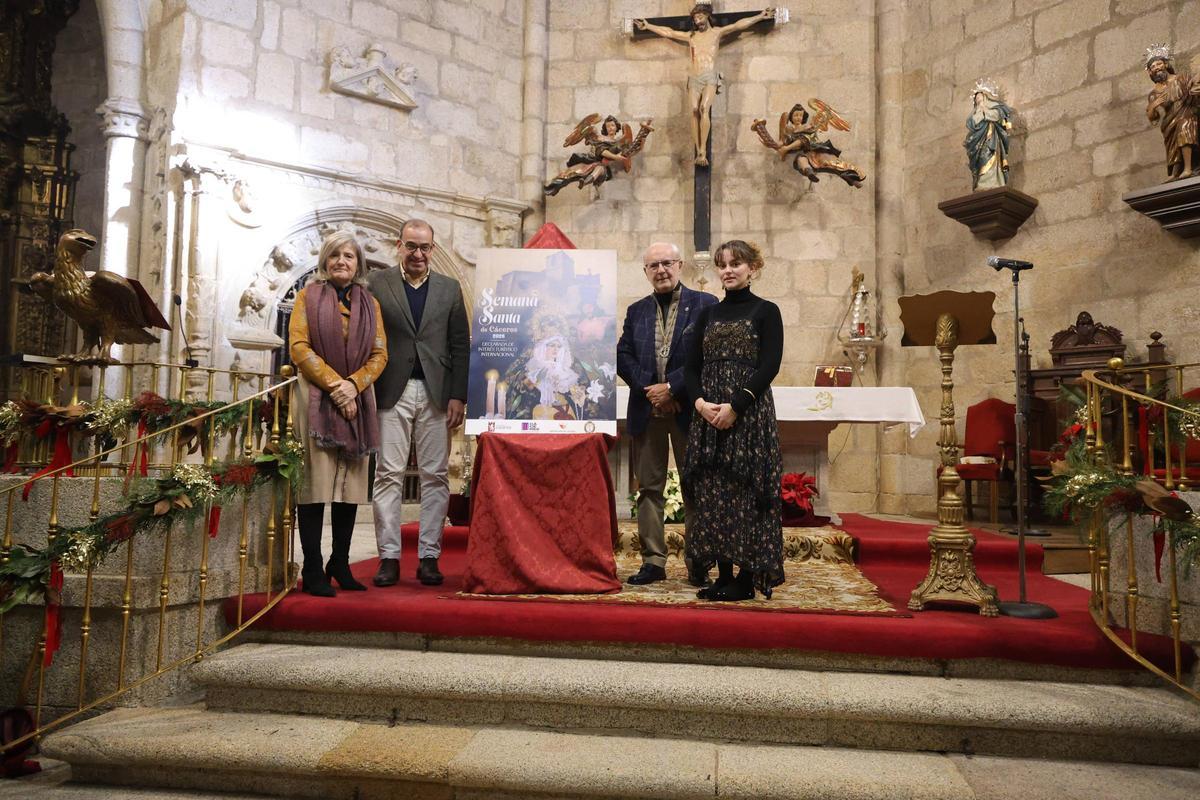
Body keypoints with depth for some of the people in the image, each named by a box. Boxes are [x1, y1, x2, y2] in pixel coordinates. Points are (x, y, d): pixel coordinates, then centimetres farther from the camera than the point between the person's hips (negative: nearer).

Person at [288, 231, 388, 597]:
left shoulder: (369, 303, 15)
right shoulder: (308, 296, 7)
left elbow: (379, 354, 8)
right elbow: (299, 346, -3)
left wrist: (353, 385, -8)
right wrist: (334, 384, -12)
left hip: (357, 399, 3)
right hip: (316, 397, -3)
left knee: (351, 482, 3)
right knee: (315, 481, -6)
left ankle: (340, 565, 12)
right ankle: (313, 571, -3)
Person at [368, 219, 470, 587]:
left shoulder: (449, 288, 12)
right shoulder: (377, 282, 6)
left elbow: (461, 346, 9)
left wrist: (458, 396, 1)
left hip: (436, 393, 2)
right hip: (392, 391, -1)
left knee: (435, 475, 3)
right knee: (388, 474, 0)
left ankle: (429, 556, 10)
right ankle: (389, 556, 7)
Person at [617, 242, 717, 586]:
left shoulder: (704, 305, 1)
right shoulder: (636, 311, 14)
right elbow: (623, 356, 5)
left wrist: (671, 387, -14)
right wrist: (650, 388, -10)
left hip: (688, 410, -3)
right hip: (646, 411, 4)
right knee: (649, 488, 6)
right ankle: (653, 562, 14)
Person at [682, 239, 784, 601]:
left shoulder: (765, 311, 3)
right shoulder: (708, 314, 15)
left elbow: (769, 365, -7)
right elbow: (692, 367, 10)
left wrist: (735, 405, -17)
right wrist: (700, 402, -9)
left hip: (749, 413, -4)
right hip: (708, 414, 5)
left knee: (745, 490, -4)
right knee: (711, 491, 3)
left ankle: (747, 576, 5)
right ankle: (723, 574, 12)